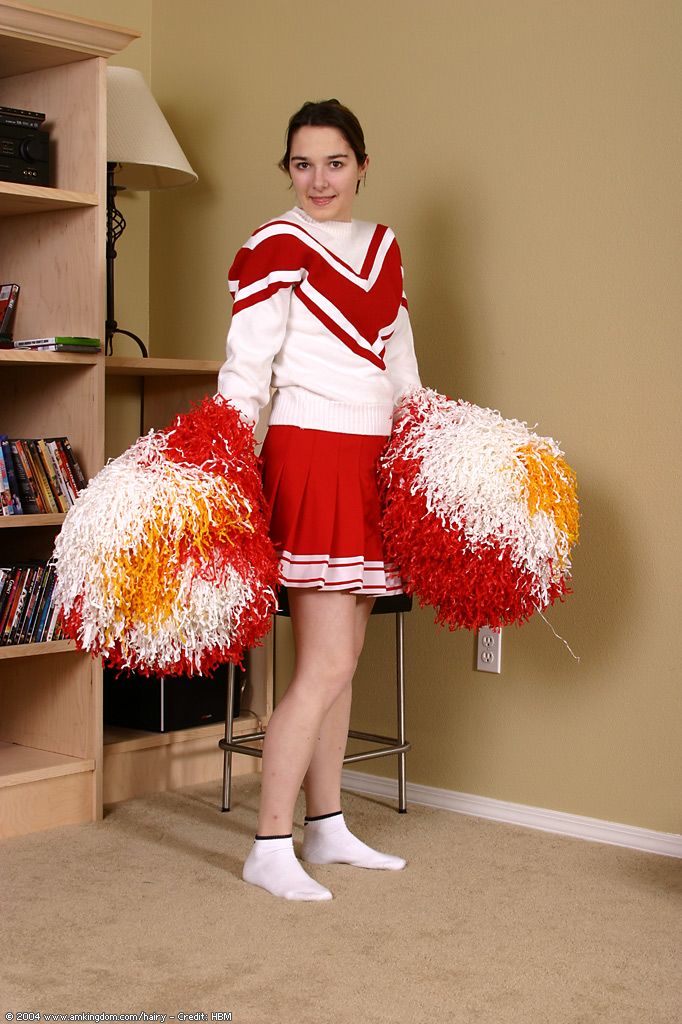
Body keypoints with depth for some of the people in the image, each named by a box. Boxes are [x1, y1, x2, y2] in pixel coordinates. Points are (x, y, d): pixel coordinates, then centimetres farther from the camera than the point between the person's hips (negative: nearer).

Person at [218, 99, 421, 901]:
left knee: (340, 658, 11)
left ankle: (326, 828, 21)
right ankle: (269, 848, -1)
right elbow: (245, 370, -9)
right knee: (325, 665, -10)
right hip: (309, 454, -7)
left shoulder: (384, 248, 16)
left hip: (373, 461, 7)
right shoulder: (278, 245, -5)